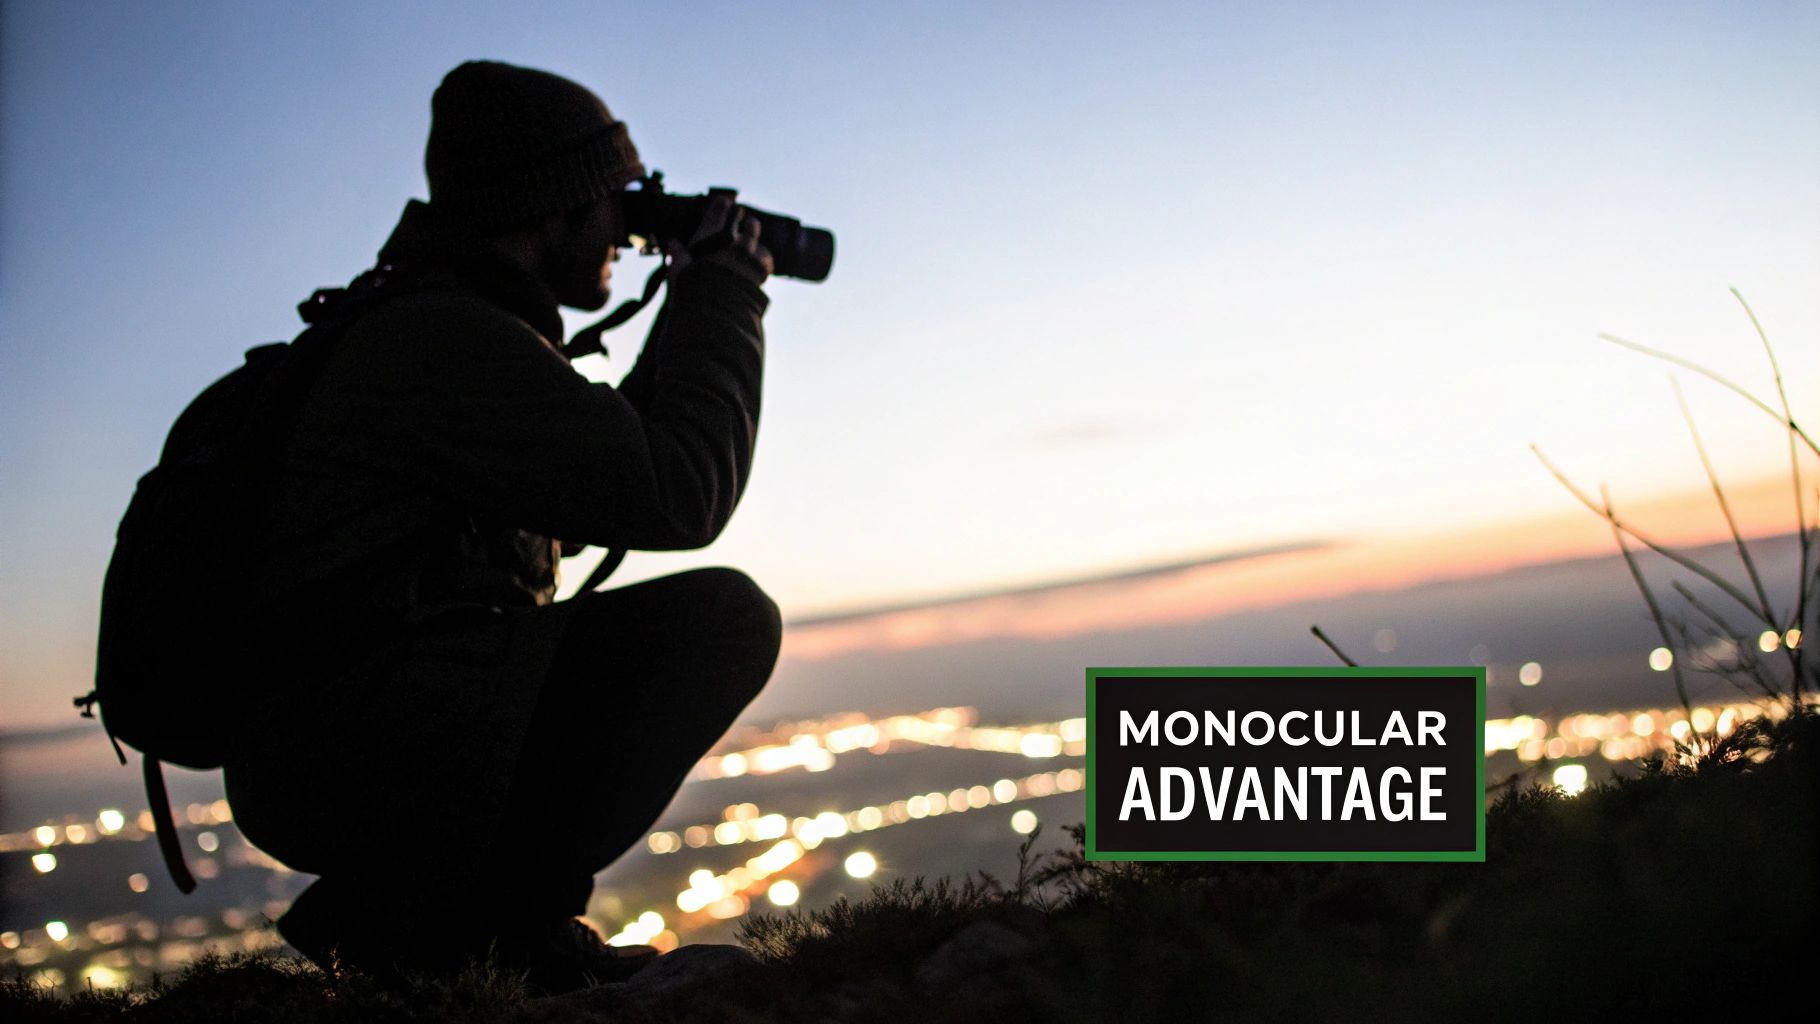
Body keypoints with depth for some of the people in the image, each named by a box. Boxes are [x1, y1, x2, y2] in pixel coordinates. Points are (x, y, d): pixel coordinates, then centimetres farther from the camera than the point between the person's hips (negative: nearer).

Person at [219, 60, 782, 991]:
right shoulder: (443, 338, -18)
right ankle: (386, 926, -9)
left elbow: (620, 471, 23)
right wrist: (722, 299, -9)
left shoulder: (477, 334, 13)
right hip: (320, 766, -9)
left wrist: (697, 311, 15)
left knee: (729, 618, 3)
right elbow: (679, 498, -22)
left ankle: (515, 919, 2)